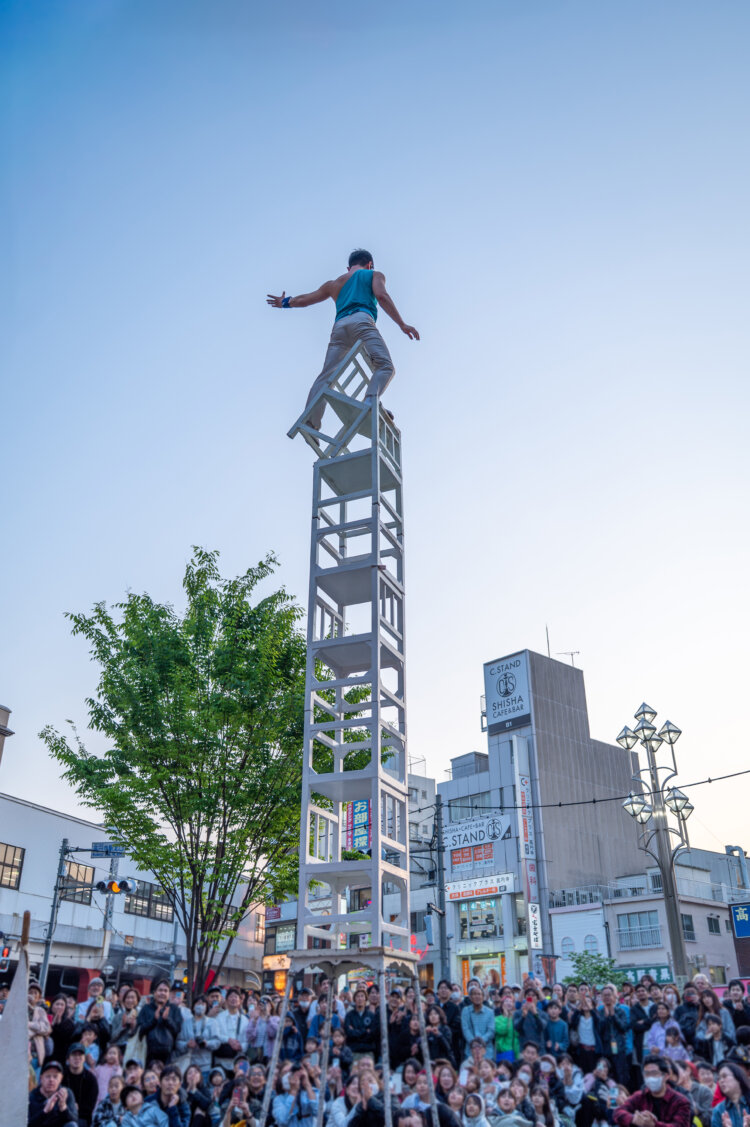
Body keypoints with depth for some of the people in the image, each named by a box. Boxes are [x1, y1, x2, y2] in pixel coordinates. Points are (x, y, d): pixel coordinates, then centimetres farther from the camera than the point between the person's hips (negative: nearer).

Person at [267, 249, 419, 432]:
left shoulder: (333, 284, 35)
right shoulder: (374, 275, 23)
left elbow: (303, 300, 41)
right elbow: (381, 296, 3)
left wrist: (285, 302, 61)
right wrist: (402, 324, -2)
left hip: (339, 326, 4)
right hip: (361, 320, -4)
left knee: (326, 375, -1)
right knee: (384, 365, -14)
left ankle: (311, 421, -19)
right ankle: (371, 400, -43)